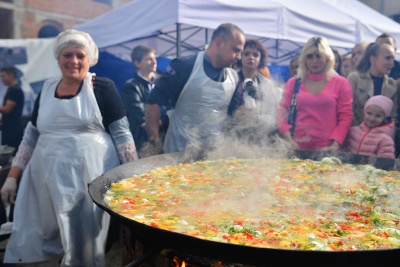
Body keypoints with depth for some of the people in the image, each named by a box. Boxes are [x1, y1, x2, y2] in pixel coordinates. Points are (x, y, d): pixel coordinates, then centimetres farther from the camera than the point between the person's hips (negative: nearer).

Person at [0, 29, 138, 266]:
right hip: (47, 180, 5)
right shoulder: (47, 90, 11)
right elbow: (30, 137, 16)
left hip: (89, 177, -4)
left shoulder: (103, 88, -3)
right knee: (35, 243, 7)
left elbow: (122, 134, -5)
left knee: (85, 245, 1)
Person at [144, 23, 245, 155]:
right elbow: (154, 102, -11)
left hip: (216, 153, 5)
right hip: (180, 153, -5)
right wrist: (154, 140, -14)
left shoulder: (234, 77, 5)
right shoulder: (185, 67, -12)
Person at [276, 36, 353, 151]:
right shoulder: (293, 83, 9)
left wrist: (335, 145, -12)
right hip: (298, 148, 1)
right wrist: (289, 140, -9)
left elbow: (345, 117, 1)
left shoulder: (340, 83, 6)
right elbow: (281, 113, 5)